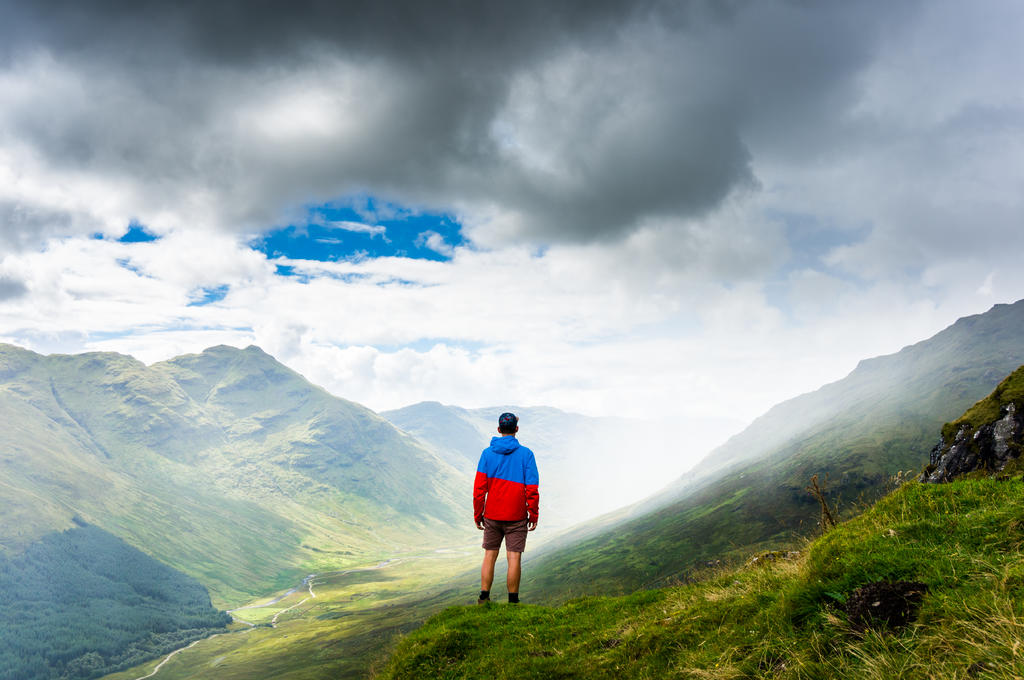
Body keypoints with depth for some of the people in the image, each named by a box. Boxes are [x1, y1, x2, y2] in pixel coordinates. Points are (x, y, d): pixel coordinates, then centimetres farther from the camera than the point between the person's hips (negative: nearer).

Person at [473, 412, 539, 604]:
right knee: (514, 557, 2)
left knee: (490, 556, 11)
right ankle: (513, 601, 5)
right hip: (517, 516, -2)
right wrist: (533, 515, 1)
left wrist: (478, 514, 7)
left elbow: (479, 488, -1)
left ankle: (484, 598, 11)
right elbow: (532, 489, -8)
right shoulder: (525, 454, -5)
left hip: (492, 515, 2)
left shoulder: (487, 453, 0)